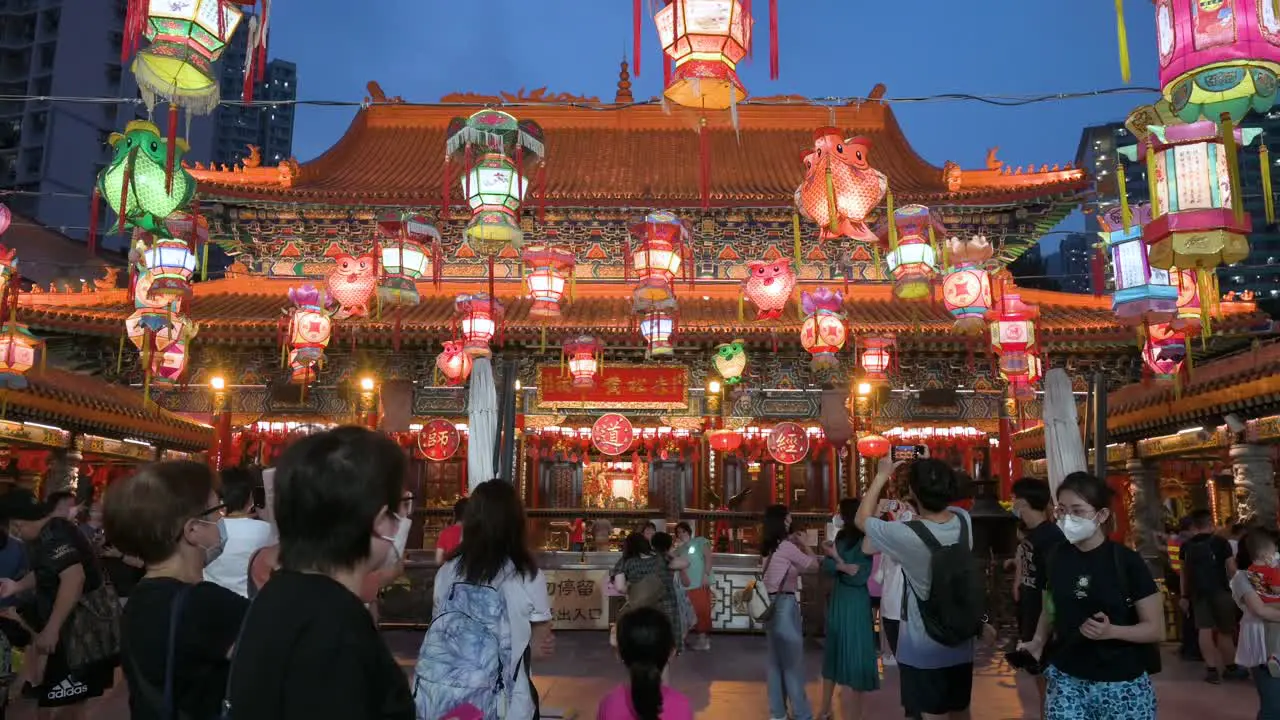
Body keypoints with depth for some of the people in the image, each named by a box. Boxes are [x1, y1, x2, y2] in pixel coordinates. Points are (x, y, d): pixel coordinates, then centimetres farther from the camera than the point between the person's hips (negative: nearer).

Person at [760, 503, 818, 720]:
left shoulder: (769, 548, 11)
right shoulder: (786, 546, -14)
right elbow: (813, 565, -4)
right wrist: (805, 546, 11)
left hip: (771, 605, 9)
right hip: (784, 605, -8)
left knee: (776, 659, 14)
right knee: (792, 661, -1)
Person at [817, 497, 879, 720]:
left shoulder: (866, 541, -16)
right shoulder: (840, 536, 6)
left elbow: (859, 576, -20)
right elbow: (826, 565, -2)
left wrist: (836, 558, -13)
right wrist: (841, 566, -21)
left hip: (855, 604, -7)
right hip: (837, 600, 7)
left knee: (854, 655, 0)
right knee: (833, 652, 16)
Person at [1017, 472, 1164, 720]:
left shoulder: (1126, 561, -10)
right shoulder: (1056, 559, 1)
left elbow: (1156, 628, -6)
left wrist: (1111, 631, -23)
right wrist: (1038, 641, -3)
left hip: (1122, 685, -2)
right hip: (1066, 680, 3)